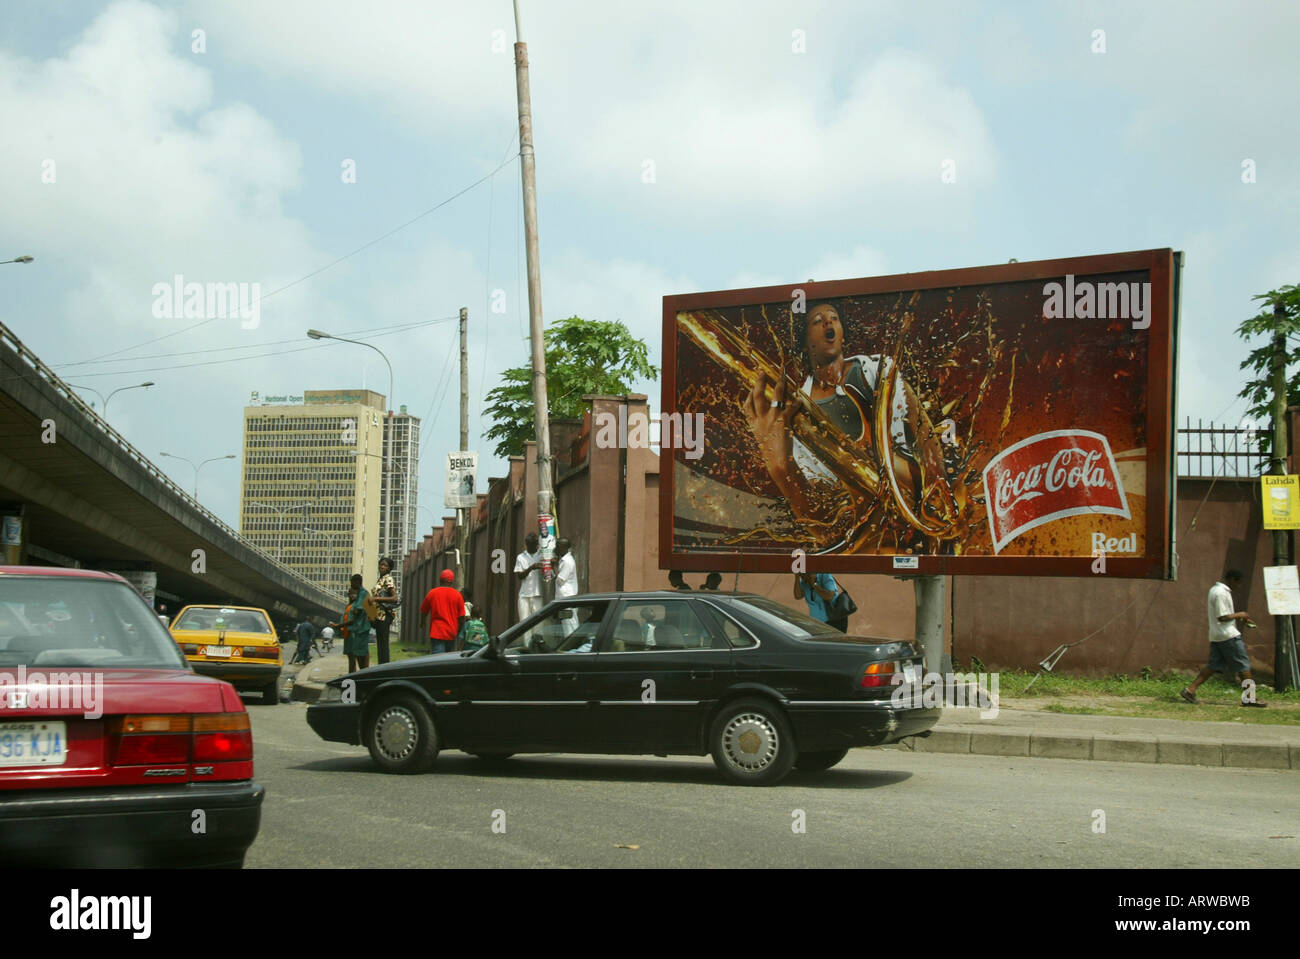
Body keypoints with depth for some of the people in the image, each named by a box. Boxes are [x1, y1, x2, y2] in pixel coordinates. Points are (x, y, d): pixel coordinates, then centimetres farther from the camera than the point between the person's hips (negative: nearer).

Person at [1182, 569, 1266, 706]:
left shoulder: (1215, 589, 16)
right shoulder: (1221, 593, -17)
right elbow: (1222, 617, -20)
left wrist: (1240, 618, 19)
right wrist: (1240, 615, -8)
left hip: (1216, 636, 10)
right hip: (1228, 636, -10)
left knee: (1214, 666, 7)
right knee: (1243, 665, -1)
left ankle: (1190, 690, 0)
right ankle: (1249, 697, 3)